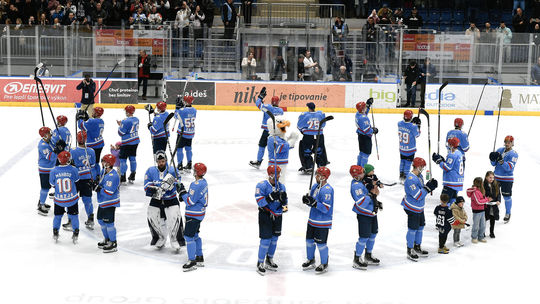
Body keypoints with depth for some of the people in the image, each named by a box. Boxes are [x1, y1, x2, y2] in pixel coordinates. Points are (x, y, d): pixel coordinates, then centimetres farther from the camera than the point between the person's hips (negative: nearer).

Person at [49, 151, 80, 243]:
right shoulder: (73, 169, -16)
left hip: (59, 200, 1)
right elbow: (76, 182, -2)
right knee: (74, 215, 15)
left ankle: (55, 232, 29)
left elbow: (52, 185, 0)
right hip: (72, 198, -1)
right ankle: (75, 233, 18)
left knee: (58, 215, 21)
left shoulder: (54, 171, -12)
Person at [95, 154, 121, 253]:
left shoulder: (113, 176, -25)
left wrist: (99, 189, -17)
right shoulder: (105, 172, 6)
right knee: (101, 220, 19)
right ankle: (107, 239, 35)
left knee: (108, 222, -7)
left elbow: (108, 192, -28)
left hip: (110, 203, -10)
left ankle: (113, 244, 4)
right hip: (102, 202, 10)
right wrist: (96, 185, 4)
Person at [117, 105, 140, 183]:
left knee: (123, 159, 0)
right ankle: (132, 177, 20)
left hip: (127, 143, -8)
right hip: (135, 141, 8)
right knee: (133, 158, 14)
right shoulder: (136, 119, 5)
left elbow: (121, 133, -15)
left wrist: (120, 125, 2)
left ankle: (123, 177, 0)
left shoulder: (126, 121, -20)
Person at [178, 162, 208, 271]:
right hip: (199, 213, 10)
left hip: (194, 215, -10)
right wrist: (185, 193, 6)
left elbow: (190, 201, -23)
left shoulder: (197, 185, -25)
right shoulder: (203, 182, 8)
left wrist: (182, 192, -11)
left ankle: (192, 262, -3)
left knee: (189, 236, -6)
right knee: (195, 235, 19)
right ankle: (199, 258, 27)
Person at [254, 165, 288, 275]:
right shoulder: (262, 185, -13)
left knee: (274, 238, 13)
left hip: (277, 216, 6)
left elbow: (284, 203, 9)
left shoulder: (281, 186, 6)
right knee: (266, 239, -8)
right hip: (265, 215, -6)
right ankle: (260, 263, 4)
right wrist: (271, 197, -30)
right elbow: (260, 202, -19)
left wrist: (283, 198, -14)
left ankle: (269, 260, 30)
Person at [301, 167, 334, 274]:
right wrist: (306, 200, -8)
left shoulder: (327, 190, -20)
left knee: (321, 243, -2)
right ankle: (311, 261, 34)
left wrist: (313, 202, -29)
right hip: (312, 220, 8)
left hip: (323, 223, -8)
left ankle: (324, 264, 15)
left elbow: (326, 208, -23)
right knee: (309, 240, 16)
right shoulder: (315, 186, 7)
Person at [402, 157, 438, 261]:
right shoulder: (411, 179, -26)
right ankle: (410, 251, 12)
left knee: (420, 227, 18)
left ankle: (417, 247, 33)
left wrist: (429, 185, -3)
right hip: (412, 209, -10)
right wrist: (428, 187, -23)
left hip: (419, 208, 10)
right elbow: (418, 196, -27)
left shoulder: (419, 176, 5)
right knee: (413, 229, 0)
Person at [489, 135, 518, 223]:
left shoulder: (513, 154, -8)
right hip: (496, 177, 5)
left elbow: (509, 168, -18)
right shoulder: (500, 150, 8)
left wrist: (501, 161, -31)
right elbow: (494, 164, 9)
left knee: (507, 196, 1)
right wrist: (493, 159, -13)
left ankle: (508, 214, 19)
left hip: (507, 179, -5)